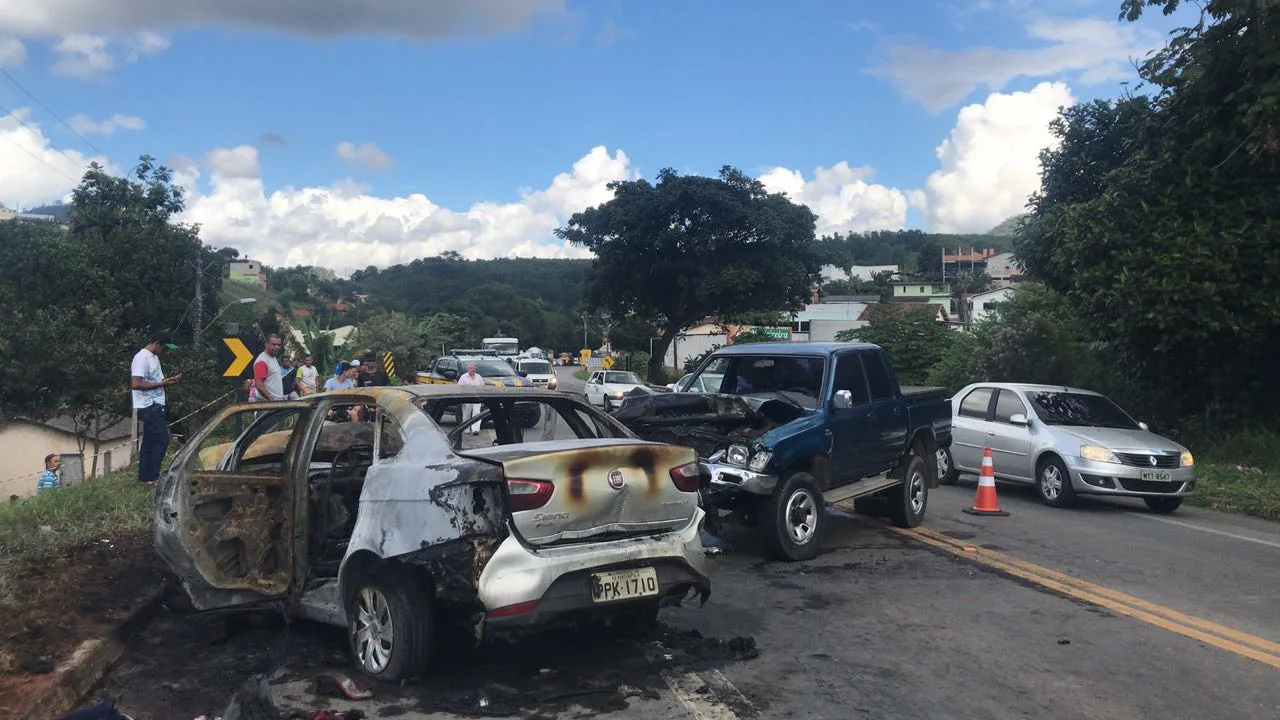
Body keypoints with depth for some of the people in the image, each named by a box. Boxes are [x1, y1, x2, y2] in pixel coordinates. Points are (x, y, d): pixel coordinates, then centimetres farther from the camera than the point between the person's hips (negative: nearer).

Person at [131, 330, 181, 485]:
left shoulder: (154, 358, 16)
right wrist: (161, 383, -19)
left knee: (149, 441, 12)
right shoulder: (142, 358, -15)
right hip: (149, 407, -10)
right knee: (161, 439, -10)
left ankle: (144, 476, 18)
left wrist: (170, 381, 5)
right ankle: (152, 477, -6)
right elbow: (135, 384, -23)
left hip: (155, 406, 10)